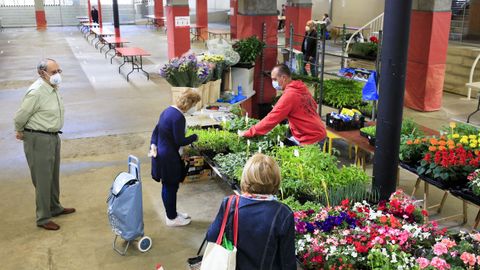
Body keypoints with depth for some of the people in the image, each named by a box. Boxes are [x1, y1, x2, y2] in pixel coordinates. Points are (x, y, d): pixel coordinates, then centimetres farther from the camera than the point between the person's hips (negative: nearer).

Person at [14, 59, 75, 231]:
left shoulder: (53, 88, 4)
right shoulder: (36, 92, -23)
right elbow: (20, 117, -17)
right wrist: (20, 132, 1)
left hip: (53, 137, 8)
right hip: (39, 139, -8)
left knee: (53, 176, 21)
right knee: (42, 179, 1)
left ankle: (55, 208, 39)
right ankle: (43, 218, 13)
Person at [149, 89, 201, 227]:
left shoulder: (168, 110, 7)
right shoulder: (178, 117, -24)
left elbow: (157, 129, 10)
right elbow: (180, 141, -22)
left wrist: (153, 145, 3)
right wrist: (194, 137, -7)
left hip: (161, 153, 9)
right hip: (169, 157, -9)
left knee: (168, 186, 21)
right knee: (171, 187, 7)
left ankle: (172, 212, 37)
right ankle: (172, 218, 22)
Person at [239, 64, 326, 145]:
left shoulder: (289, 95, -19)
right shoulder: (302, 88, 5)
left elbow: (271, 119, -20)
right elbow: (313, 105, 17)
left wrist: (248, 133, -14)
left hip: (311, 139, -8)